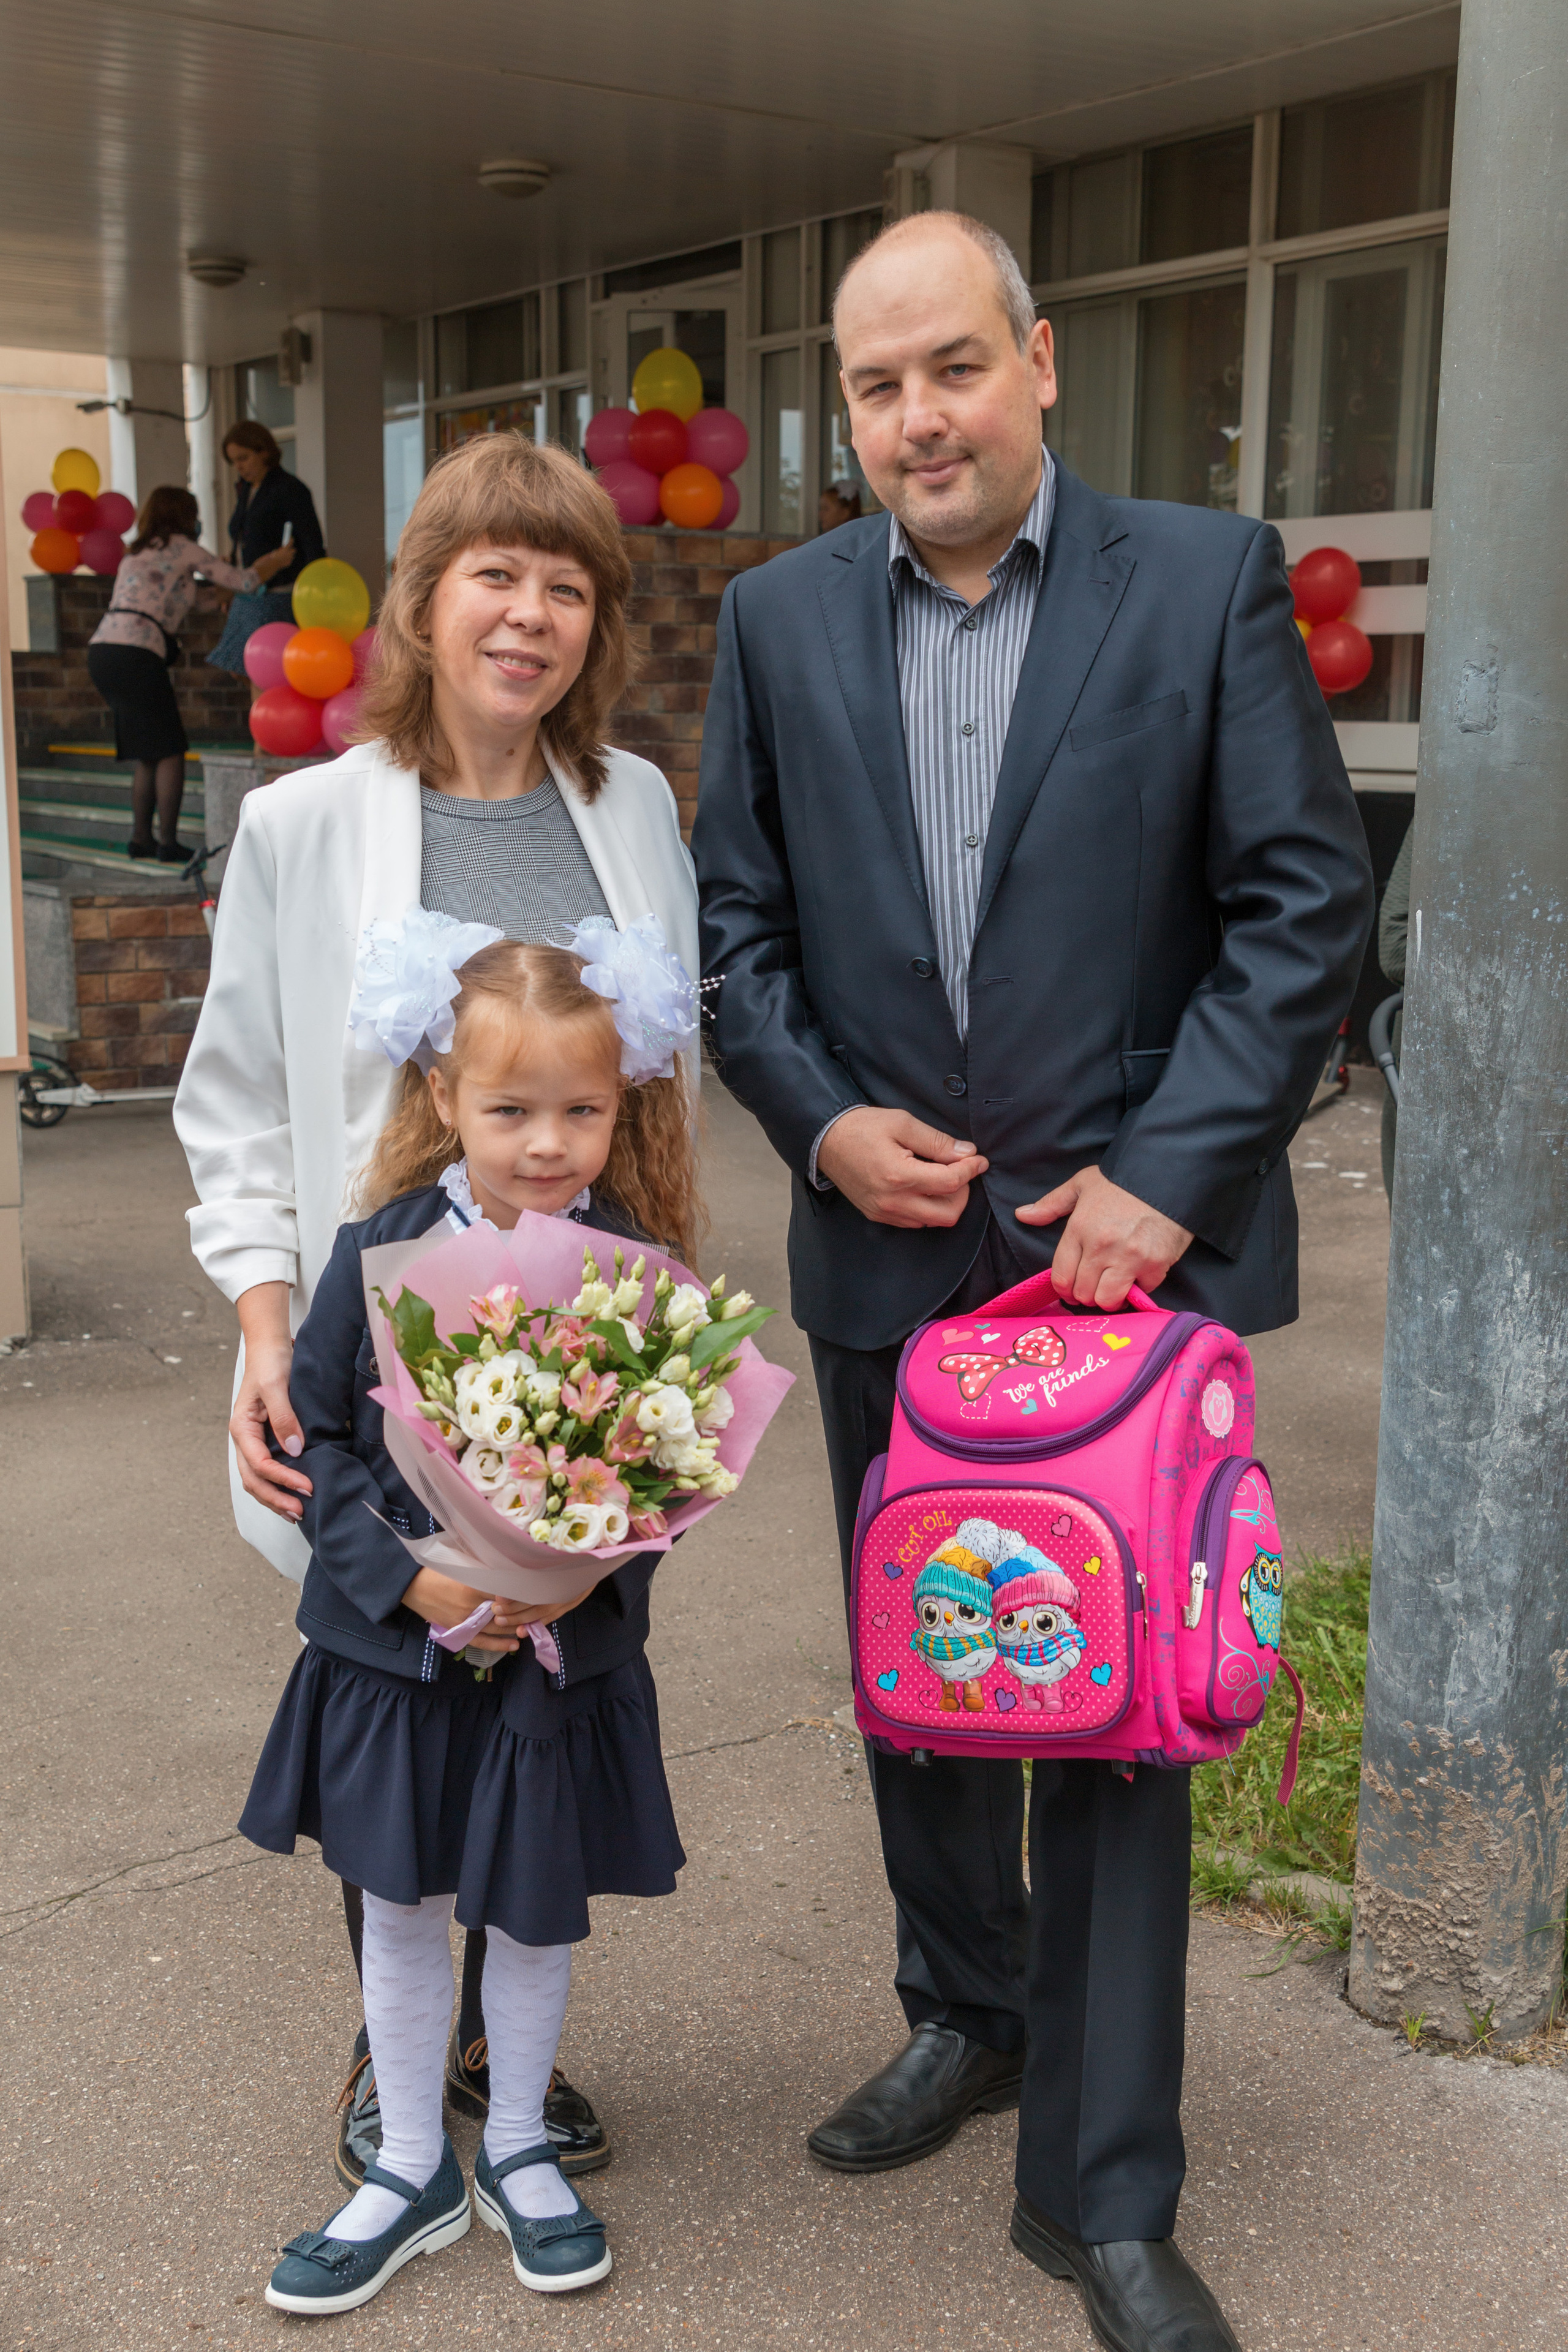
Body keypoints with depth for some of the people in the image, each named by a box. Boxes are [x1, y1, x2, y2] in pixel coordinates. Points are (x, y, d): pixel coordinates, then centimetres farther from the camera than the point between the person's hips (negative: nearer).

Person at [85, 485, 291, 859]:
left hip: (101, 650, 8)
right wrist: (277, 562, 27)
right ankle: (168, 843, -3)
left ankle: (140, 838, 16)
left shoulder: (137, 553, 26)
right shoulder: (182, 548, 5)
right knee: (169, 751, 0)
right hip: (135, 655, -8)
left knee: (148, 753, 16)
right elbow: (244, 582, 7)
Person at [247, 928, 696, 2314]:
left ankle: (519, 2151, 39)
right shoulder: (381, 1253, -10)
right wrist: (409, 1578, -17)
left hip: (567, 1660, 0)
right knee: (400, 1906, 13)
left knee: (538, 1908, 14)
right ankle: (413, 2173, 34)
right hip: (396, 1645, 1)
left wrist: (589, 1570, -20)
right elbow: (318, 1438, -5)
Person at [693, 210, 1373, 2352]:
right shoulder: (782, 620, 5)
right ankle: (969, 2018, 42)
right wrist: (820, 1117, -8)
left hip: (1127, 1241, -3)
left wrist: (1166, 1175, -14)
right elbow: (738, 920, 8)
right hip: (887, 1247, 4)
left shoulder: (1208, 582, -4)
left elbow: (1306, 903, -7)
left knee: (1114, 1706, 2)